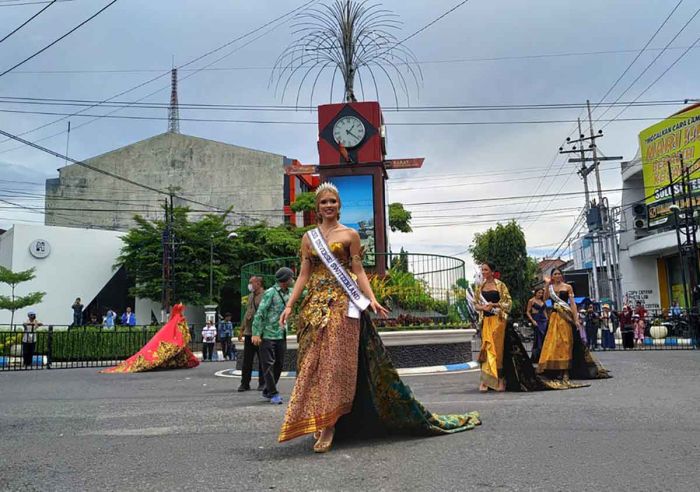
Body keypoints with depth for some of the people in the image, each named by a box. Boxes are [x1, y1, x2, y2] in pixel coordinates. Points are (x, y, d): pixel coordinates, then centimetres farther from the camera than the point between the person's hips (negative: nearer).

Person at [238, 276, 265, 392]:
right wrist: (242, 329, 21)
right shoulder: (250, 296, 17)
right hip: (248, 332, 7)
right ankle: (245, 383, 13)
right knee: (247, 359, 7)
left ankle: (262, 383, 13)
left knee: (262, 359, 3)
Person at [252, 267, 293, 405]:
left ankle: (267, 391, 24)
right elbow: (259, 313, -13)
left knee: (279, 364, 10)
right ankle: (273, 394, 2)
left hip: (281, 335, 8)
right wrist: (256, 333, -18)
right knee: (269, 364, -4)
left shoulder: (288, 293, 10)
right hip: (268, 334, -7)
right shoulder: (270, 293, -10)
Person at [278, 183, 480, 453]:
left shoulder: (350, 235, 4)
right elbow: (304, 274, 11)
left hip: (342, 303, -4)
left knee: (335, 360, -9)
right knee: (313, 361, 3)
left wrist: (371, 299, -13)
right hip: (314, 304, 4)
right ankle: (318, 420, 15)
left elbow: (358, 271, 1)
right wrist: (289, 305, 2)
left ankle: (329, 426, -7)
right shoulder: (308, 237, 13)